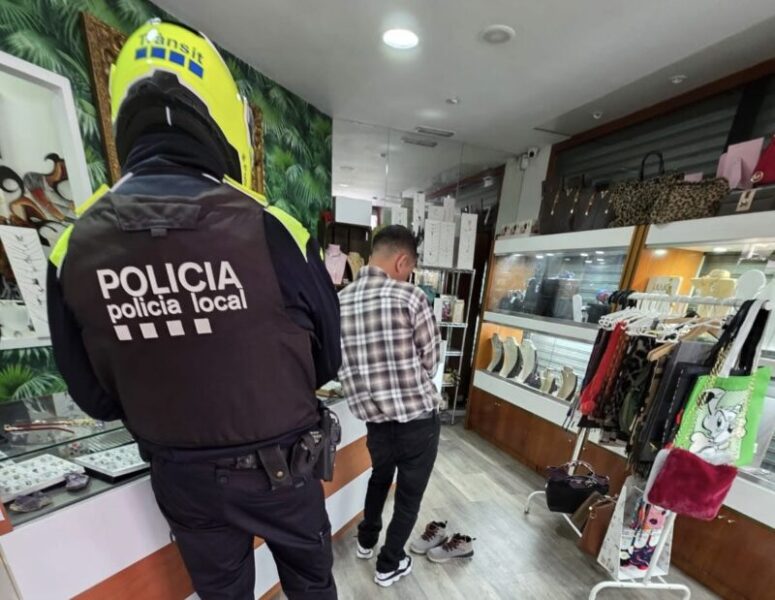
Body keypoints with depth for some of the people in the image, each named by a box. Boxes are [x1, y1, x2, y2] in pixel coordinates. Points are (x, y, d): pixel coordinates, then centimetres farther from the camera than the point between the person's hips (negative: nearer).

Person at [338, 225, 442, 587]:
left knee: (380, 477, 34)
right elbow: (431, 361, -7)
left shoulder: (338, 302, -3)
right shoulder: (410, 297, -17)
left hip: (374, 419, 5)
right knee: (409, 495, 22)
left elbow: (340, 366, 0)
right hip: (418, 419, -4)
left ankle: (366, 540, 56)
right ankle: (389, 565, 43)